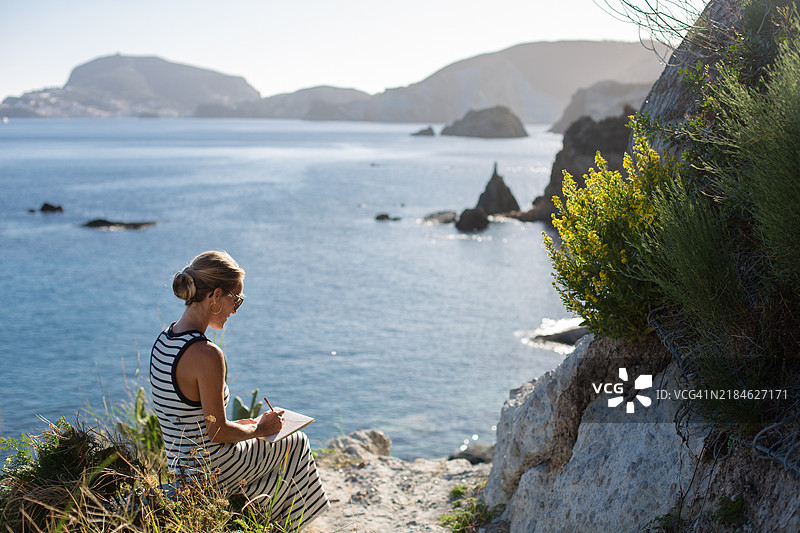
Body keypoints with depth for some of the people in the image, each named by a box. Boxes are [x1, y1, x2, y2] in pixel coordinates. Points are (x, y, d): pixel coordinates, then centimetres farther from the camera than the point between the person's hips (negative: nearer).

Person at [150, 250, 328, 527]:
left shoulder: (164, 340, 1)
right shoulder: (206, 354, -28)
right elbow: (218, 433, -21)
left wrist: (239, 424, 12)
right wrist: (259, 429, -3)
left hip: (182, 466, 9)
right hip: (212, 471, -9)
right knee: (296, 444, 16)